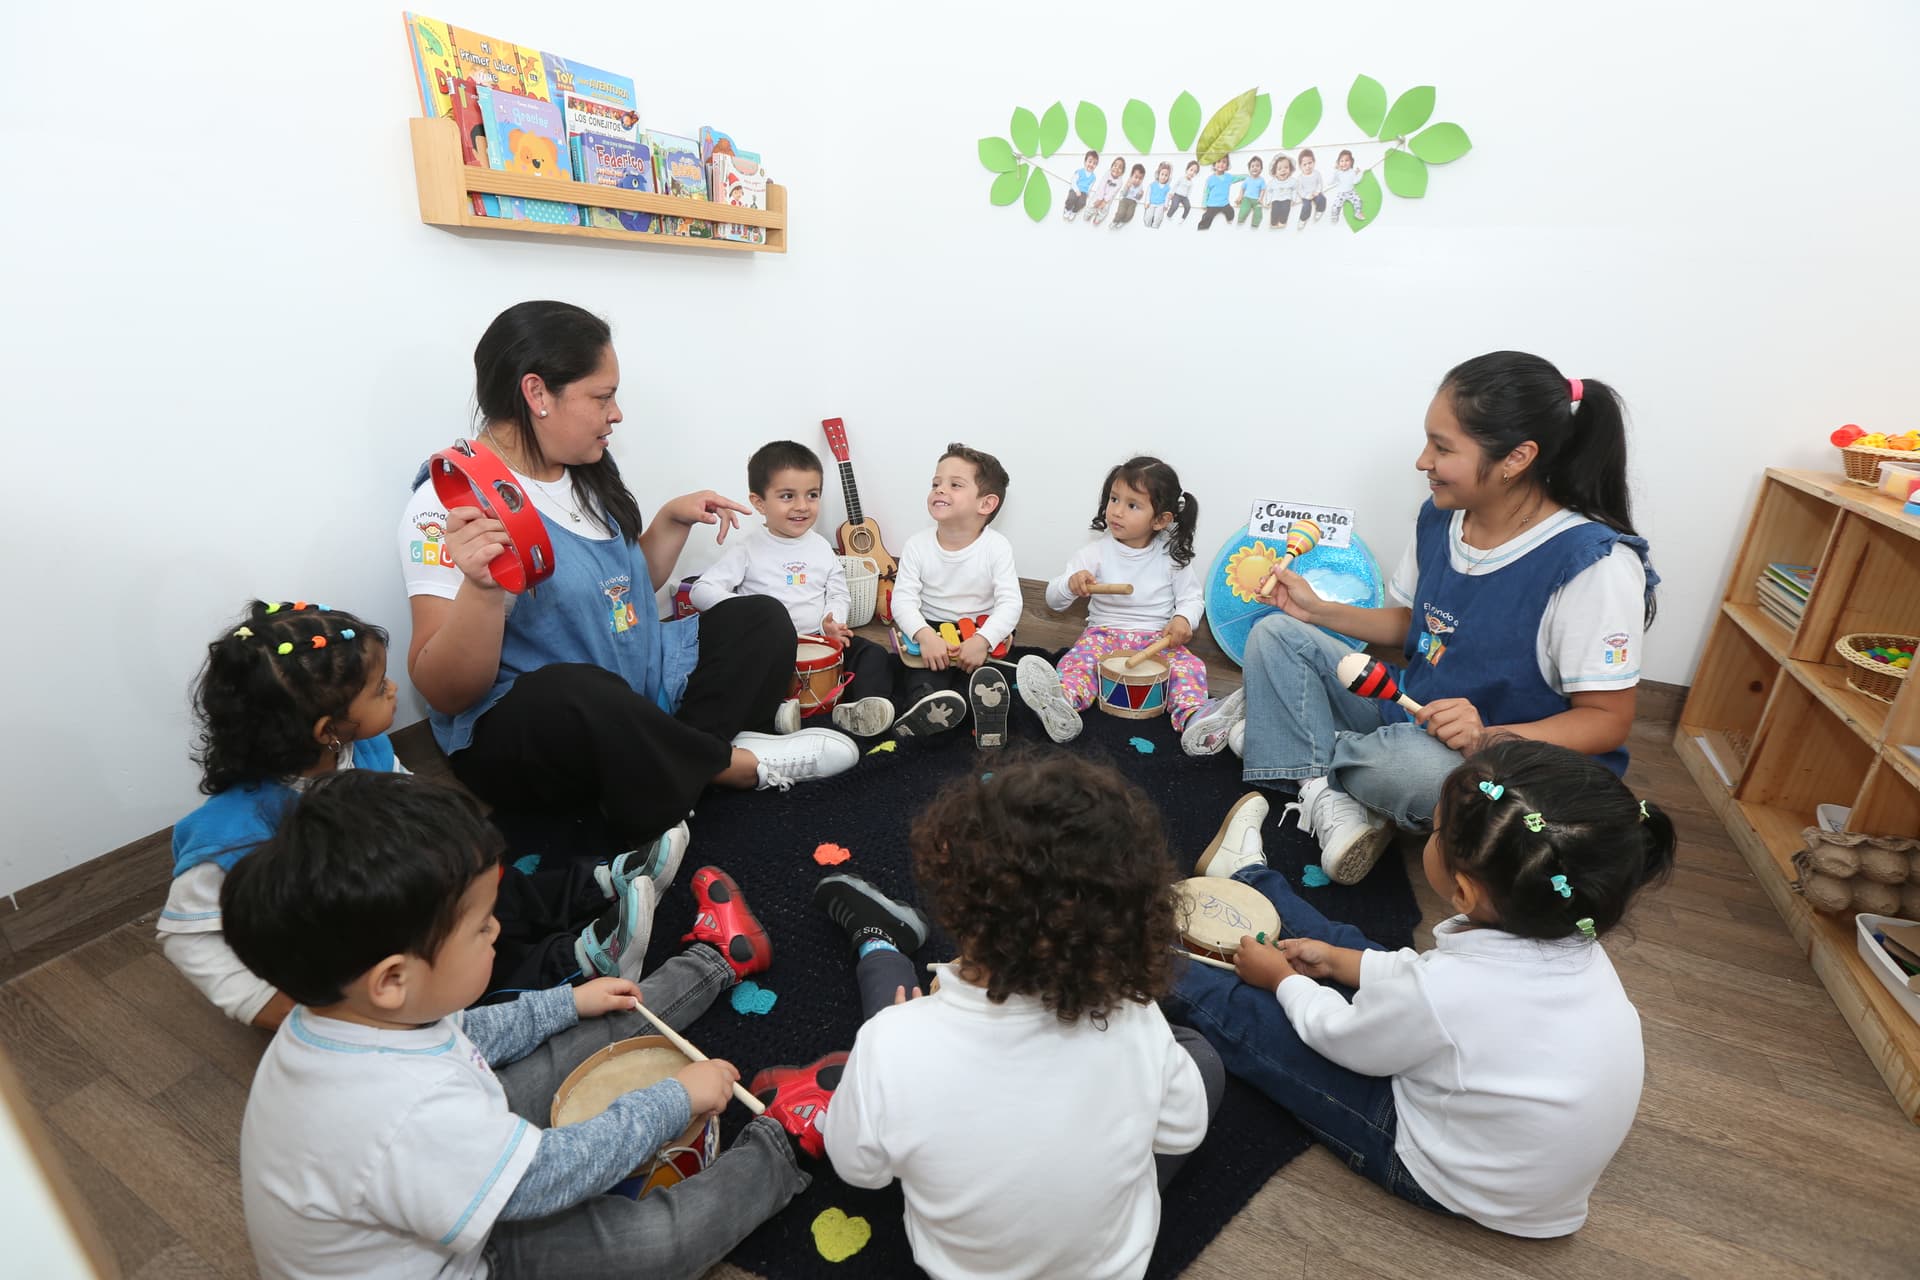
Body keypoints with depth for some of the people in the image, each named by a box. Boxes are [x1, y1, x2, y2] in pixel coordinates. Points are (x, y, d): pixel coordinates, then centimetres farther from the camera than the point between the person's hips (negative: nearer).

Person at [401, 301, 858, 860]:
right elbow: (445, 693, -20)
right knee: (575, 691, -39)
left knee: (761, 620, 6)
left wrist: (673, 520, 6)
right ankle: (737, 763, -12)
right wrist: (482, 587, -38)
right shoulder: (451, 503, -15)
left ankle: (676, 771, -16)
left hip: (641, 699, 8)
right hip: (524, 728, -8)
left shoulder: (585, 473, 8)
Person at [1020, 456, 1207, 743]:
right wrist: (1071, 584, -26)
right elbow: (1053, 601, -1)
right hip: (1105, 634, -1)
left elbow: (1193, 597, 8)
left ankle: (1193, 716, -51)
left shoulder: (1172, 555, 0)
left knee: (1189, 666, -28)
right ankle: (1061, 707, -60)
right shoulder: (1096, 553, -1)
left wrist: (1183, 619, -16)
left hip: (1158, 640, 1)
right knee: (1078, 660, -32)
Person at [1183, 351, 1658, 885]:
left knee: (1415, 760, -41)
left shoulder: (1595, 565, -22)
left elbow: (1607, 719, -17)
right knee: (1275, 635, -3)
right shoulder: (1439, 518, -2)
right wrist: (1318, 610, 1)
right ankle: (1328, 798, -21)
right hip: (1411, 717, 7)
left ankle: (1263, 724, -10)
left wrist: (1488, 739, -34)